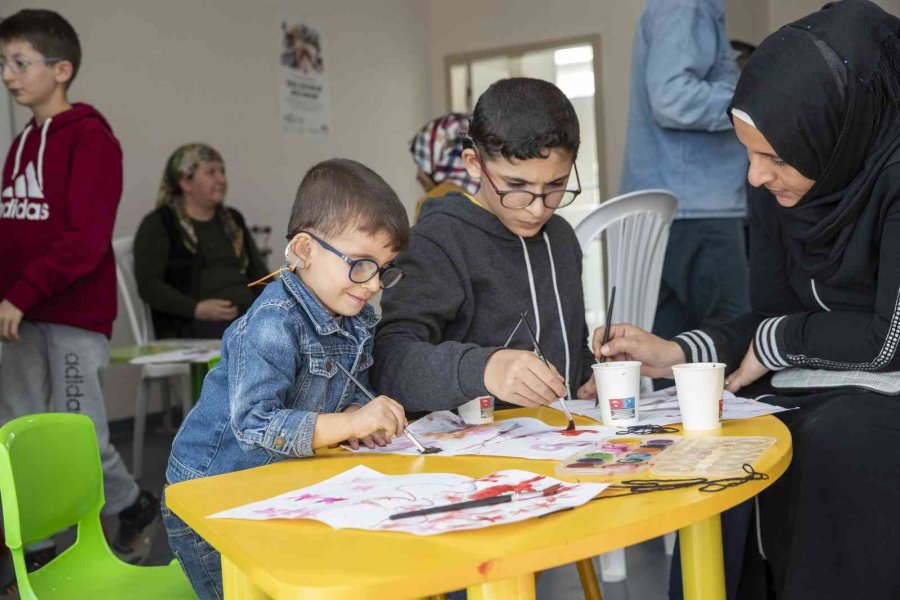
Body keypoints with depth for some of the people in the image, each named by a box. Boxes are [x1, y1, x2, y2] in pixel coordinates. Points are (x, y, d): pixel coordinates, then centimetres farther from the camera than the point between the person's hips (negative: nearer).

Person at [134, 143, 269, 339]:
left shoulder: (233, 220, 24)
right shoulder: (157, 224, 6)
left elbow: (259, 273, 25)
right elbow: (148, 285, -4)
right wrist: (196, 309, -18)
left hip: (247, 312, 6)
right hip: (190, 322, -6)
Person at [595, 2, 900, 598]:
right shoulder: (778, 186, -4)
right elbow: (769, 316, 1)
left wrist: (775, 343, -12)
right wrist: (673, 354, -13)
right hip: (822, 387, 6)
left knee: (835, 438, -33)